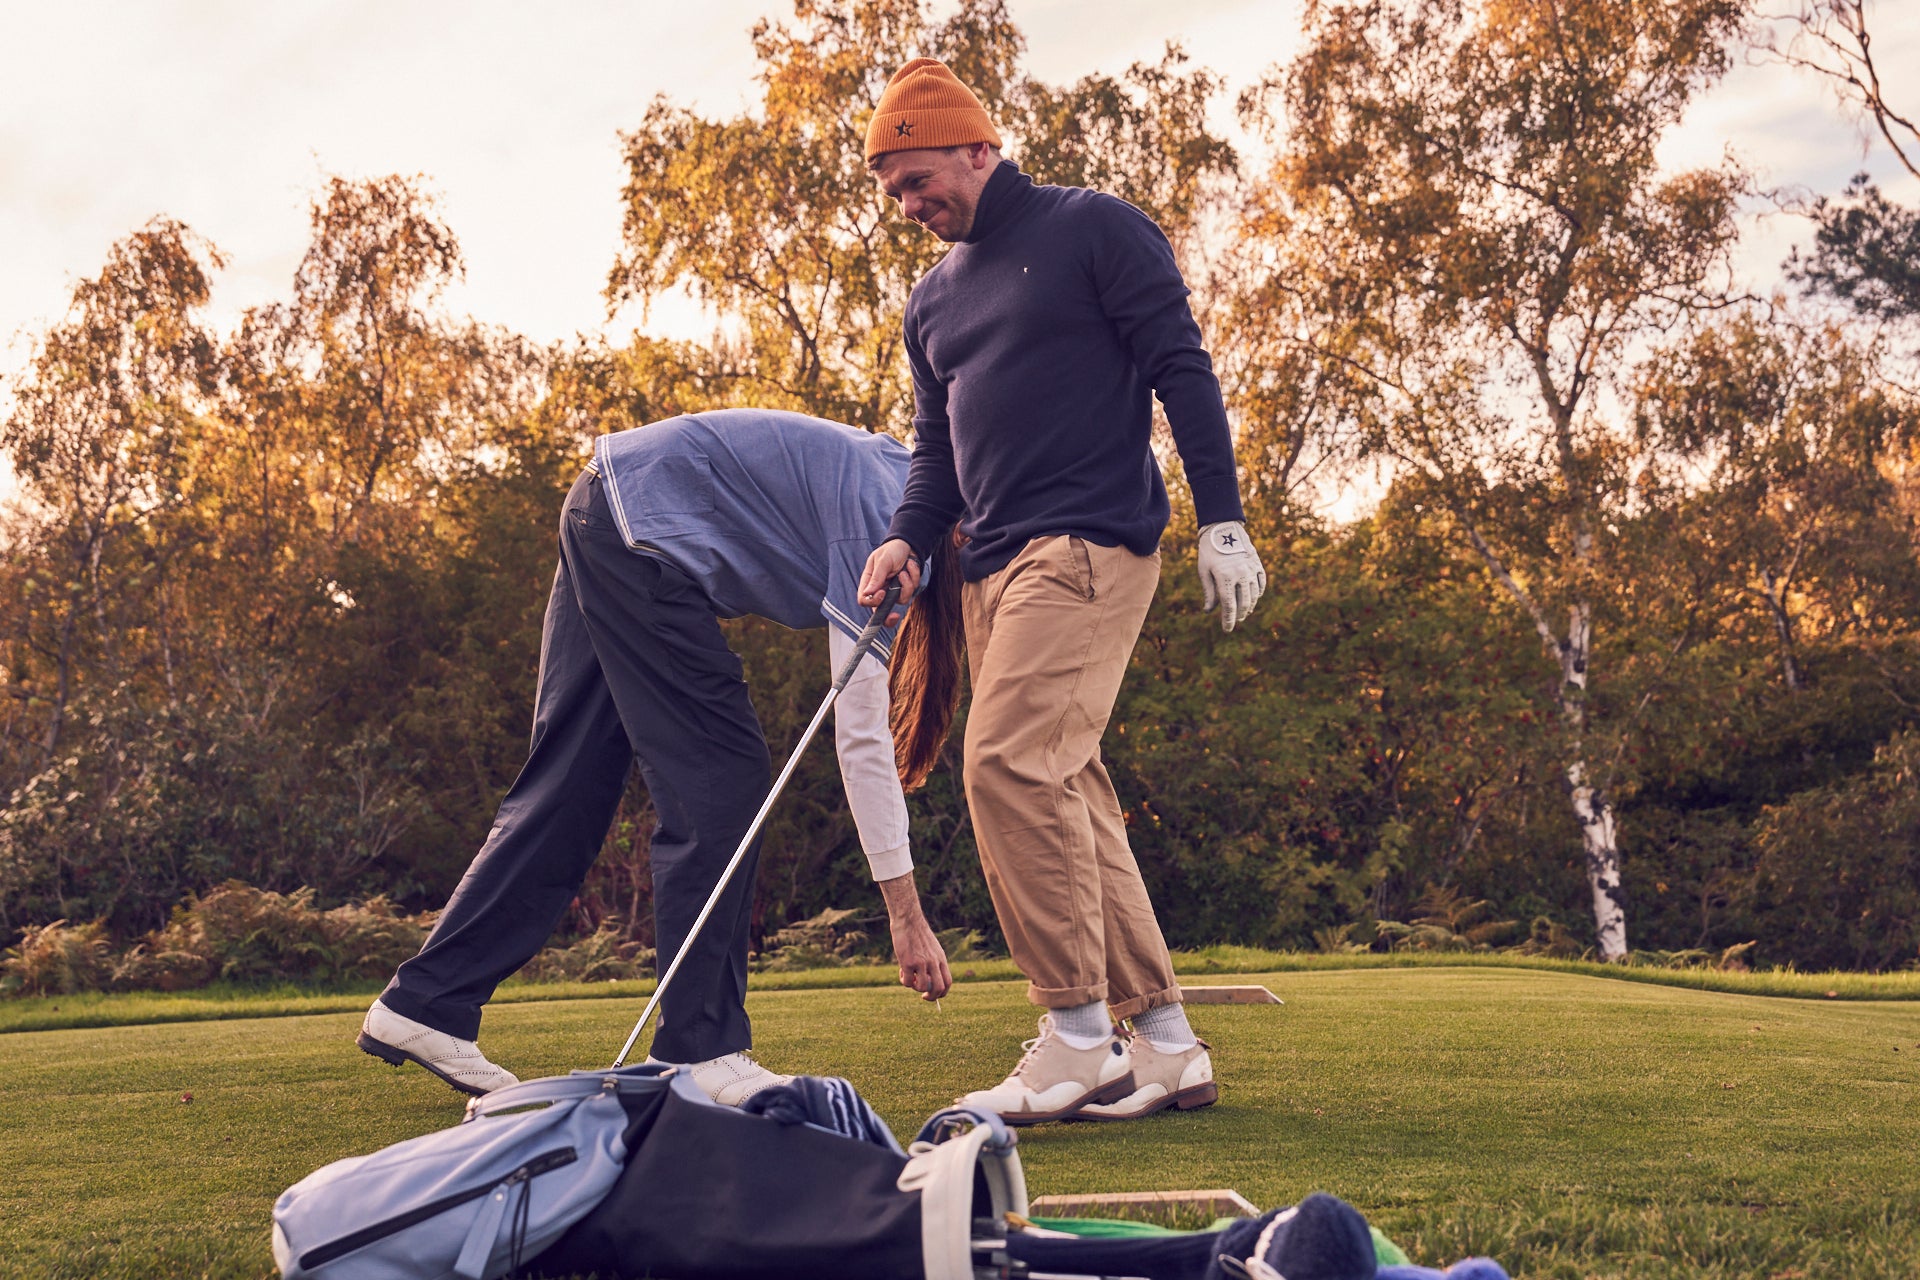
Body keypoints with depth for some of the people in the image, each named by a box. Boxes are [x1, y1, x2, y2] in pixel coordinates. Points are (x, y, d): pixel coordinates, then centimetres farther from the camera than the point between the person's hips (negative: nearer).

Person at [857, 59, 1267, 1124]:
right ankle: (1166, 1048, 8)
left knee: (1011, 763, -21)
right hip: (992, 568, 8)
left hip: (1087, 545, -8)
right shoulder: (932, 299, 22)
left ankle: (1080, 1039, -15)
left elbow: (1182, 369, -4)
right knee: (1066, 794, 3)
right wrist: (907, 537, 2)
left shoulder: (1092, 229, 1)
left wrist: (1223, 523, -11)